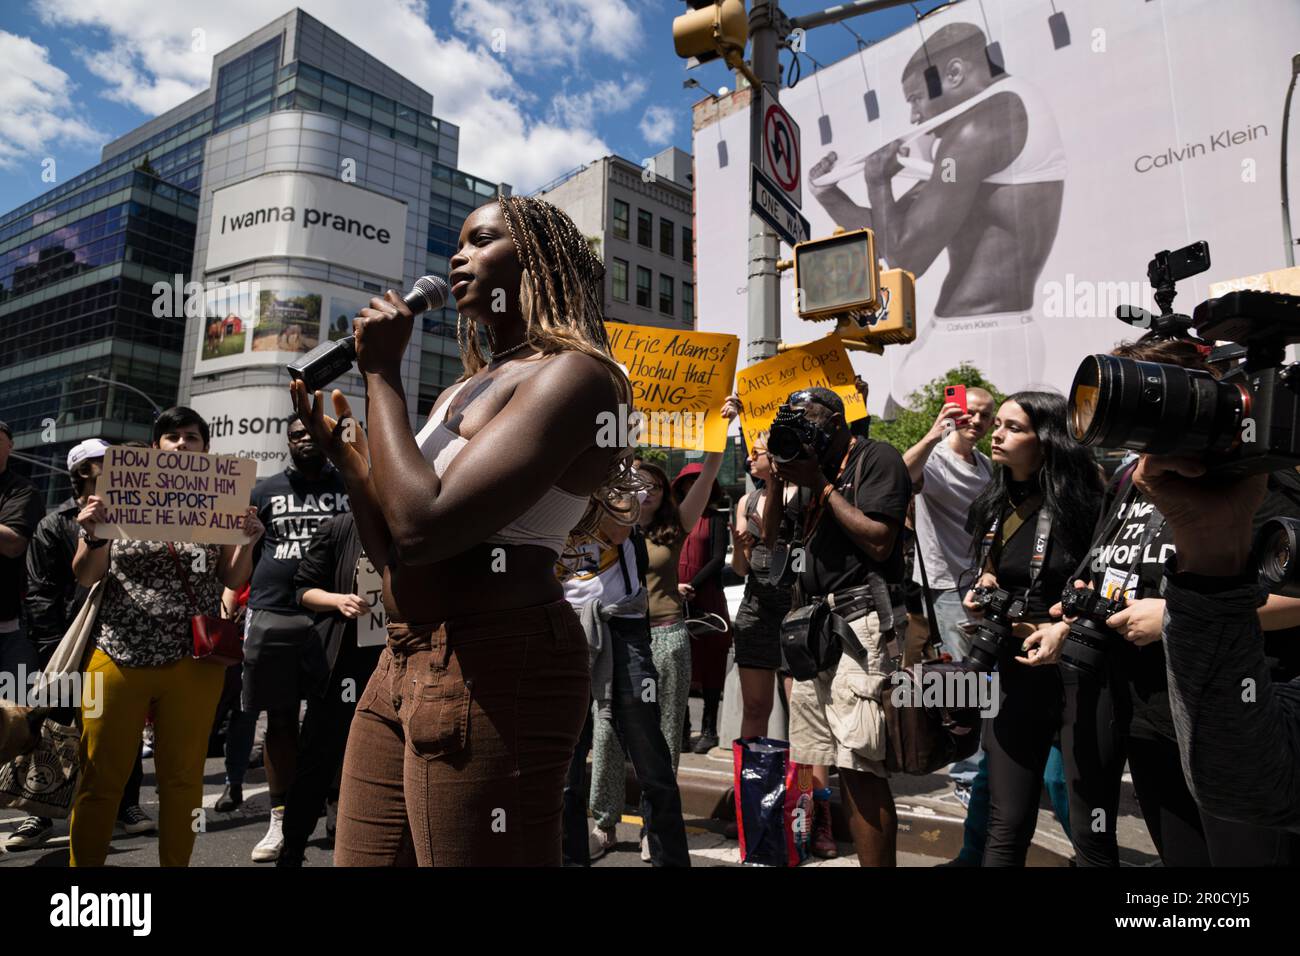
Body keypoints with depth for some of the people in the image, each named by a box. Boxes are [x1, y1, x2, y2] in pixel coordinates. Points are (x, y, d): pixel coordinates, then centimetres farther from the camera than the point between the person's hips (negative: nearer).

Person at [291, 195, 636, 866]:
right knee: (356, 858, 17)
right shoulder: (459, 392, 17)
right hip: (404, 664, 9)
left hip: (492, 671, -9)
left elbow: (424, 526, -22)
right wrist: (344, 451, 9)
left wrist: (382, 374, -11)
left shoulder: (574, 373, -11)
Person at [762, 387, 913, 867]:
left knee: (860, 764, -11)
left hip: (858, 620, -8)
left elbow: (879, 542, -14)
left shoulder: (877, 458, -2)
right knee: (822, 761, 11)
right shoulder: (810, 469, 19)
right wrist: (777, 479, 5)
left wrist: (822, 485, -9)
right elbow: (772, 538, 18)